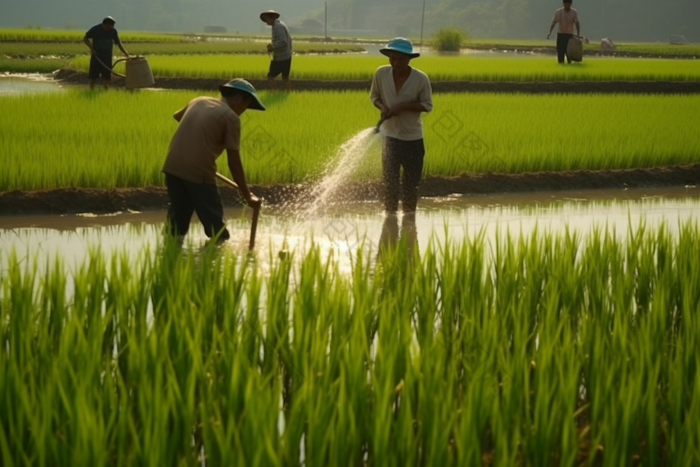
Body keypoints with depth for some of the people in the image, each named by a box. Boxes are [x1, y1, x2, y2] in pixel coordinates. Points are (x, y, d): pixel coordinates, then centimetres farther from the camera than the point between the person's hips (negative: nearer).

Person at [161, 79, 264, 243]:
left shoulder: (198, 101, 18)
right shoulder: (230, 117, -1)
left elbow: (177, 116, 42)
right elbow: (234, 162, -3)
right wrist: (248, 196, 2)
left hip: (172, 167, 7)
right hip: (199, 172, -6)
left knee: (178, 217, 15)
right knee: (214, 221, 1)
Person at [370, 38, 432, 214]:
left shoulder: (421, 79, -15)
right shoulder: (381, 73, -9)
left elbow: (427, 105, -8)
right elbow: (374, 96, 6)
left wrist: (403, 106, -22)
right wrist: (382, 107, -16)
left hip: (413, 139, 0)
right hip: (390, 136, 0)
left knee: (411, 183, 10)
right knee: (389, 181, -2)